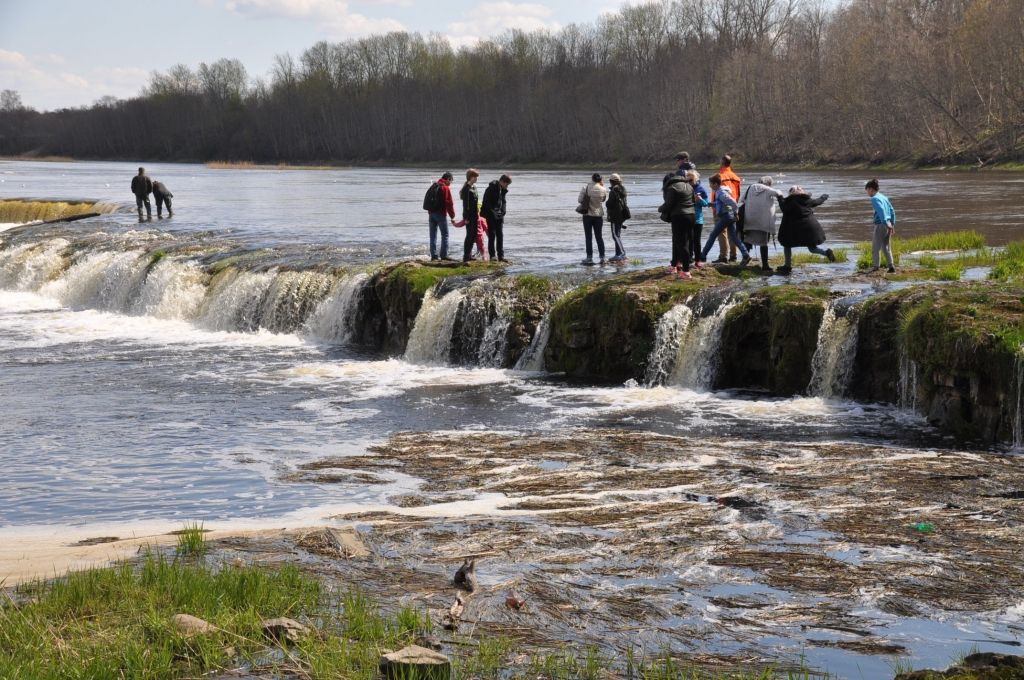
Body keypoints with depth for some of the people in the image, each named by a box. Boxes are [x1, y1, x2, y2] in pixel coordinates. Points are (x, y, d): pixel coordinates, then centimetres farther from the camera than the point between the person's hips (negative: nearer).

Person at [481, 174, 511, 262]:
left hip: (499, 216, 7)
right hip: (491, 216, -7)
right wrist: (493, 213, -18)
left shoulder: (503, 190, 9)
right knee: (492, 235, -4)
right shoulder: (491, 189, -14)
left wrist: (502, 212, 2)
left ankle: (501, 256, 6)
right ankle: (492, 255, 0)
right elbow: (487, 203, -15)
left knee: (500, 235, 4)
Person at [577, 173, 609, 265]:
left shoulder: (585, 188, -12)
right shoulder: (603, 190, -7)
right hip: (599, 215, 2)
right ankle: (602, 257, 12)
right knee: (599, 237, 12)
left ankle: (589, 258, -1)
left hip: (588, 215, -2)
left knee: (588, 237, 3)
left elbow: (580, 200, -8)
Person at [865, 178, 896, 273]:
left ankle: (876, 268, 1)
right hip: (888, 225, 8)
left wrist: (885, 223, -26)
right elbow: (892, 210, 18)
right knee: (886, 248, 14)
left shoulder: (874, 199, -10)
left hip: (880, 225, -8)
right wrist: (892, 224, 19)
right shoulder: (884, 197, 15)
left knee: (875, 249, 1)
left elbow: (881, 210, -24)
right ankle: (891, 267, 8)